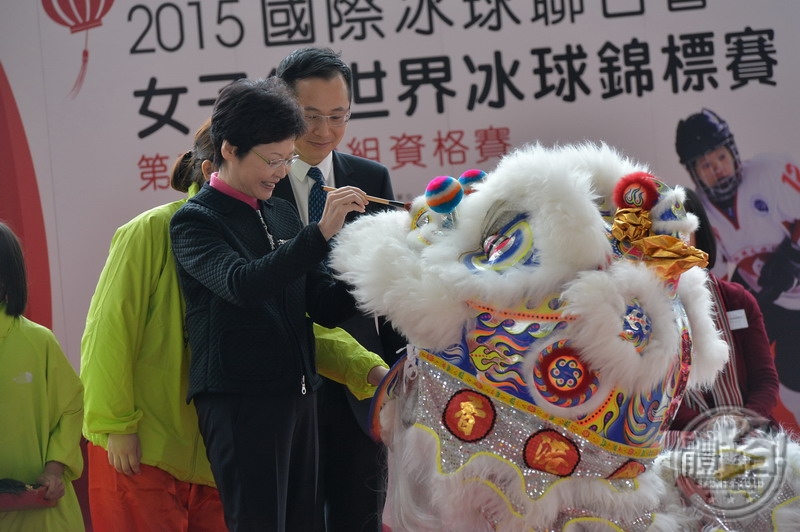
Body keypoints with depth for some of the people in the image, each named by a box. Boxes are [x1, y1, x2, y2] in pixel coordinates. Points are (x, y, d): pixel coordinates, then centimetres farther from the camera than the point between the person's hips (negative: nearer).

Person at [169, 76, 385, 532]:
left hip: (299, 396, 7)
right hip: (240, 403, -7)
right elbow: (243, 284, -23)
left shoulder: (283, 214, 15)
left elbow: (325, 306, 15)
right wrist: (321, 233, -27)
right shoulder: (195, 221, -5)